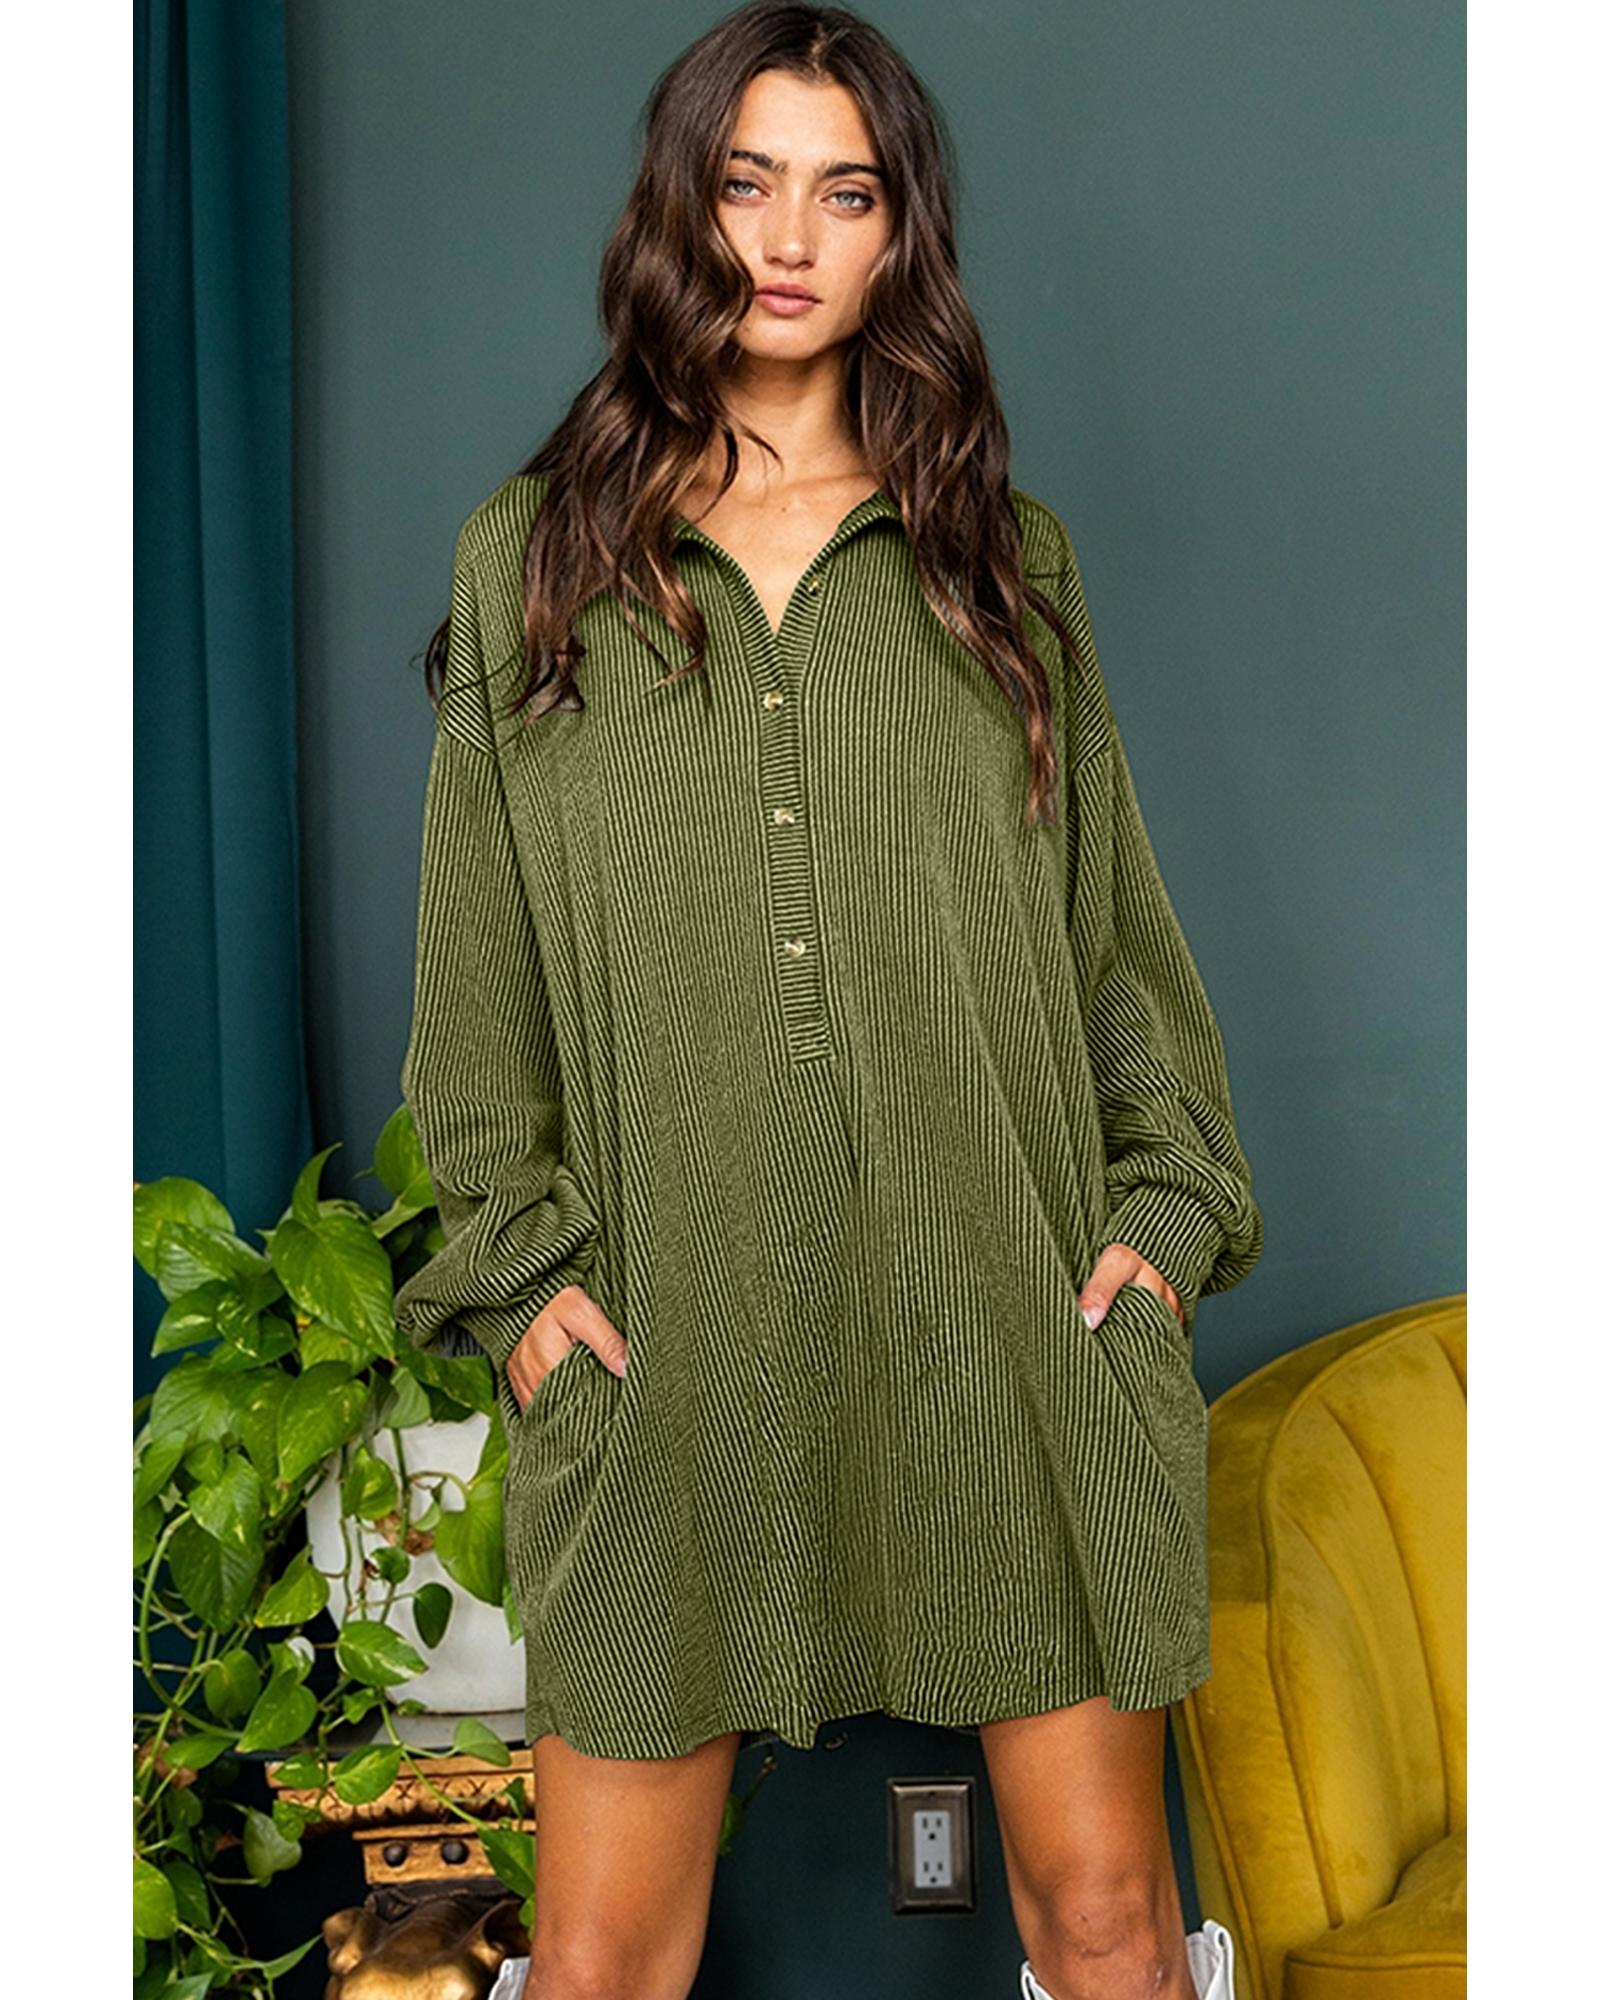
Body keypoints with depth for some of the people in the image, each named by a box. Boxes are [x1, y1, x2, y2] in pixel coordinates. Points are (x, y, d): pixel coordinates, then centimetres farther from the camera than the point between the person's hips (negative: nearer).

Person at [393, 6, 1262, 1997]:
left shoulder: (1003, 555, 12)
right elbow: (477, 968, 10)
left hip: (1007, 1319, 1)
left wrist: (1168, 1200, 3)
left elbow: (1117, 913, 13)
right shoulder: (528, 560, 9)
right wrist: (517, 1262, 2)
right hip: (668, 1344, 0)